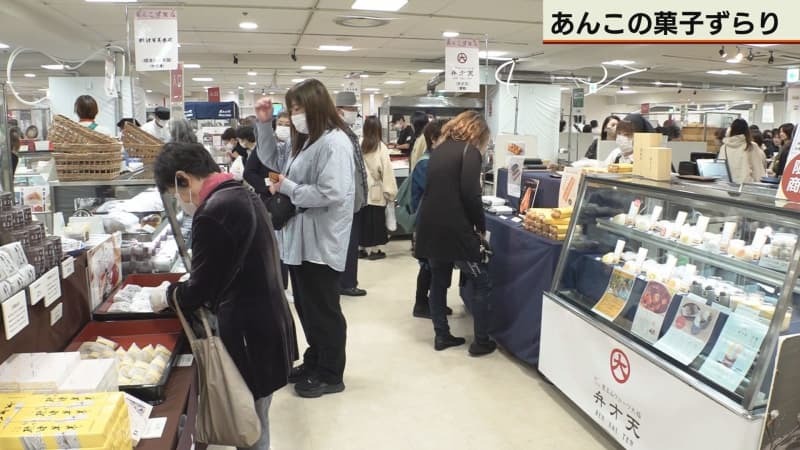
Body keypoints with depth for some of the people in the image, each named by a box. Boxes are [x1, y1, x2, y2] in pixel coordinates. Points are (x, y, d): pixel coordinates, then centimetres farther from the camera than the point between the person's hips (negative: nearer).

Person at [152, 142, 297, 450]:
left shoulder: (213, 213, -22)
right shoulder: (241, 195, 8)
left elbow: (200, 289, -16)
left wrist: (166, 296, 3)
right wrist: (180, 290, 16)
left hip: (250, 334, -9)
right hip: (267, 324, 9)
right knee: (254, 424, 24)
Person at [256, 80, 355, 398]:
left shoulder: (334, 143, -18)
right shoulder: (307, 141, 13)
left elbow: (331, 194, -28)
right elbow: (273, 162, 27)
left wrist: (287, 188, -16)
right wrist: (264, 124, 15)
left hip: (320, 243, -10)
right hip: (301, 239, 10)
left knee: (323, 310, 5)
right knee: (306, 307, 20)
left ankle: (330, 375, 21)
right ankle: (315, 363, 37)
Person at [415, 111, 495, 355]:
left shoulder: (440, 149, 17)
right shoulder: (470, 151, -5)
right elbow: (470, 194, -16)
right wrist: (481, 227, -3)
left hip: (430, 227, 8)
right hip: (454, 229, -7)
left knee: (439, 282, 17)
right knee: (482, 282, 5)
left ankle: (442, 336, 23)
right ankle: (481, 341, 9)